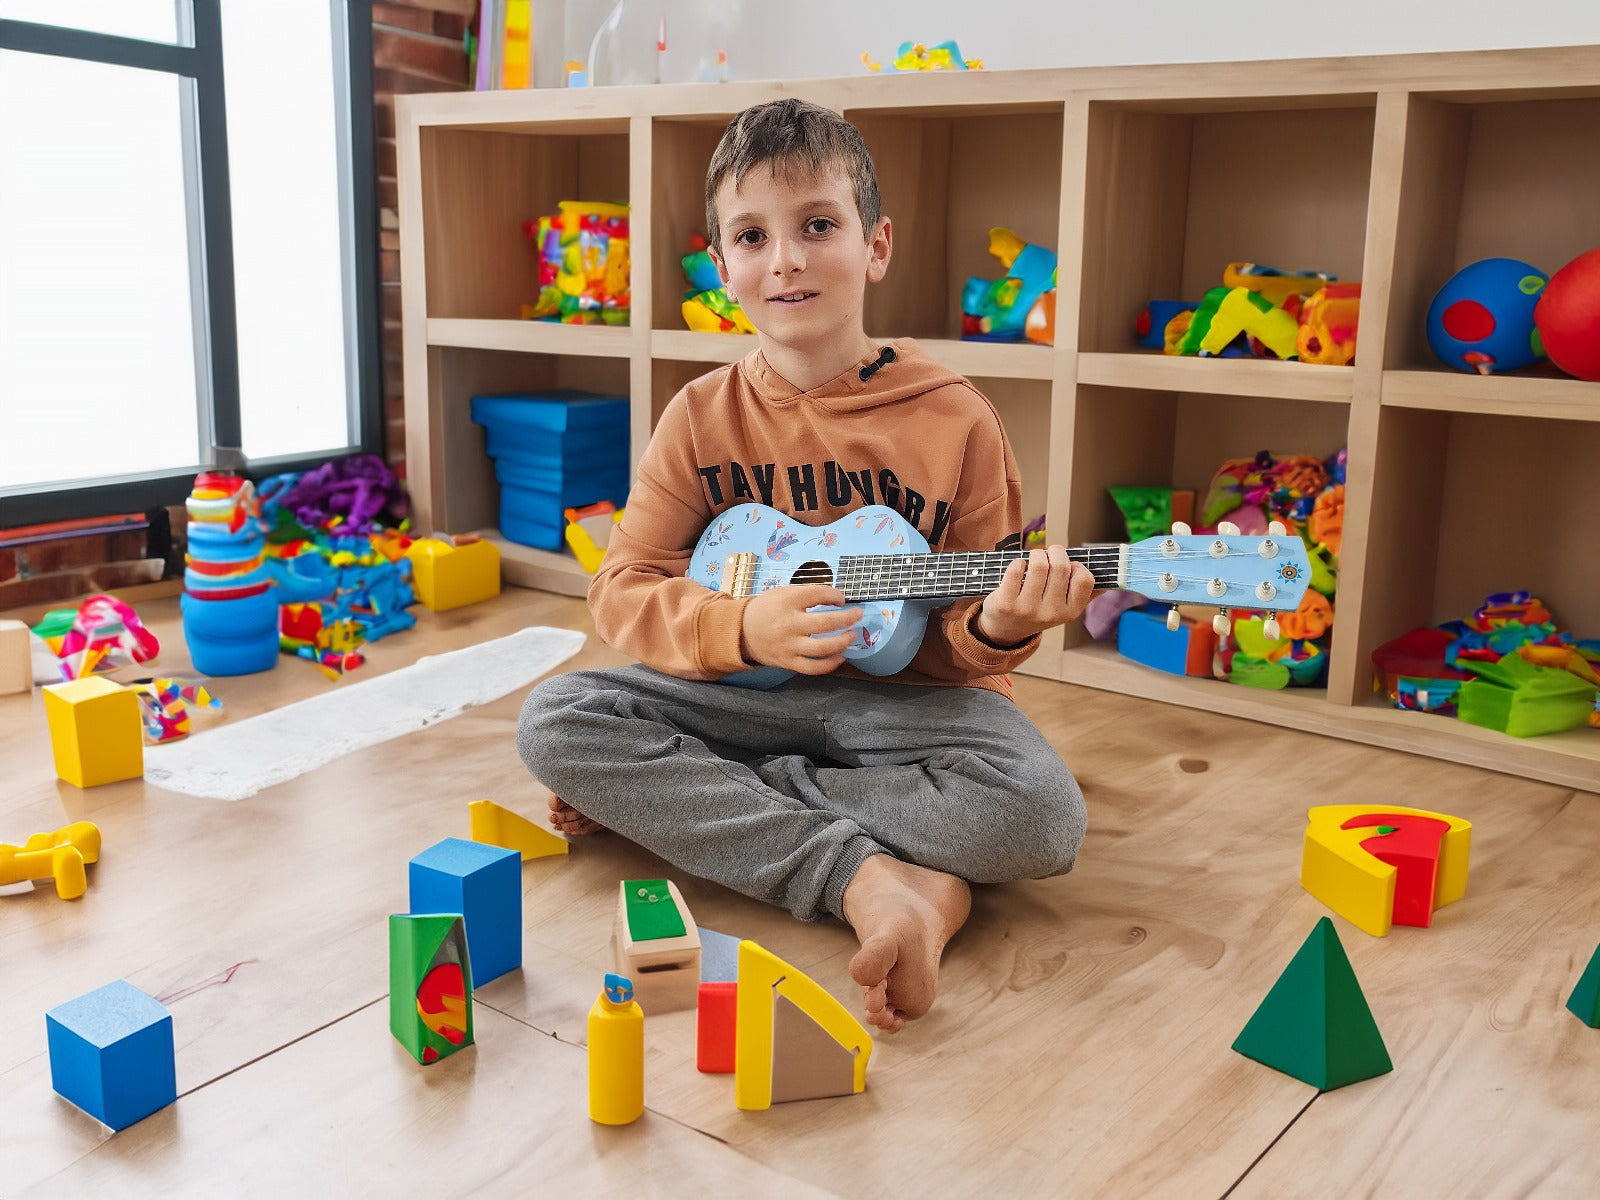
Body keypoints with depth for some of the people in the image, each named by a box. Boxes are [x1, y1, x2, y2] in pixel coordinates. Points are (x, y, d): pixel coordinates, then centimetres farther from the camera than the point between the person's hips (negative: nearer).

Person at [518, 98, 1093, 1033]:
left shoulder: (954, 420, -7)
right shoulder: (703, 416, -1)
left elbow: (966, 636, -1)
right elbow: (624, 589, -3)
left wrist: (997, 626, -26)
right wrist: (744, 627, -21)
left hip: (906, 697, -1)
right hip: (747, 691, 2)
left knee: (1042, 816, -31)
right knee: (556, 720, -22)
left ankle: (675, 801, -18)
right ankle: (873, 877, -27)